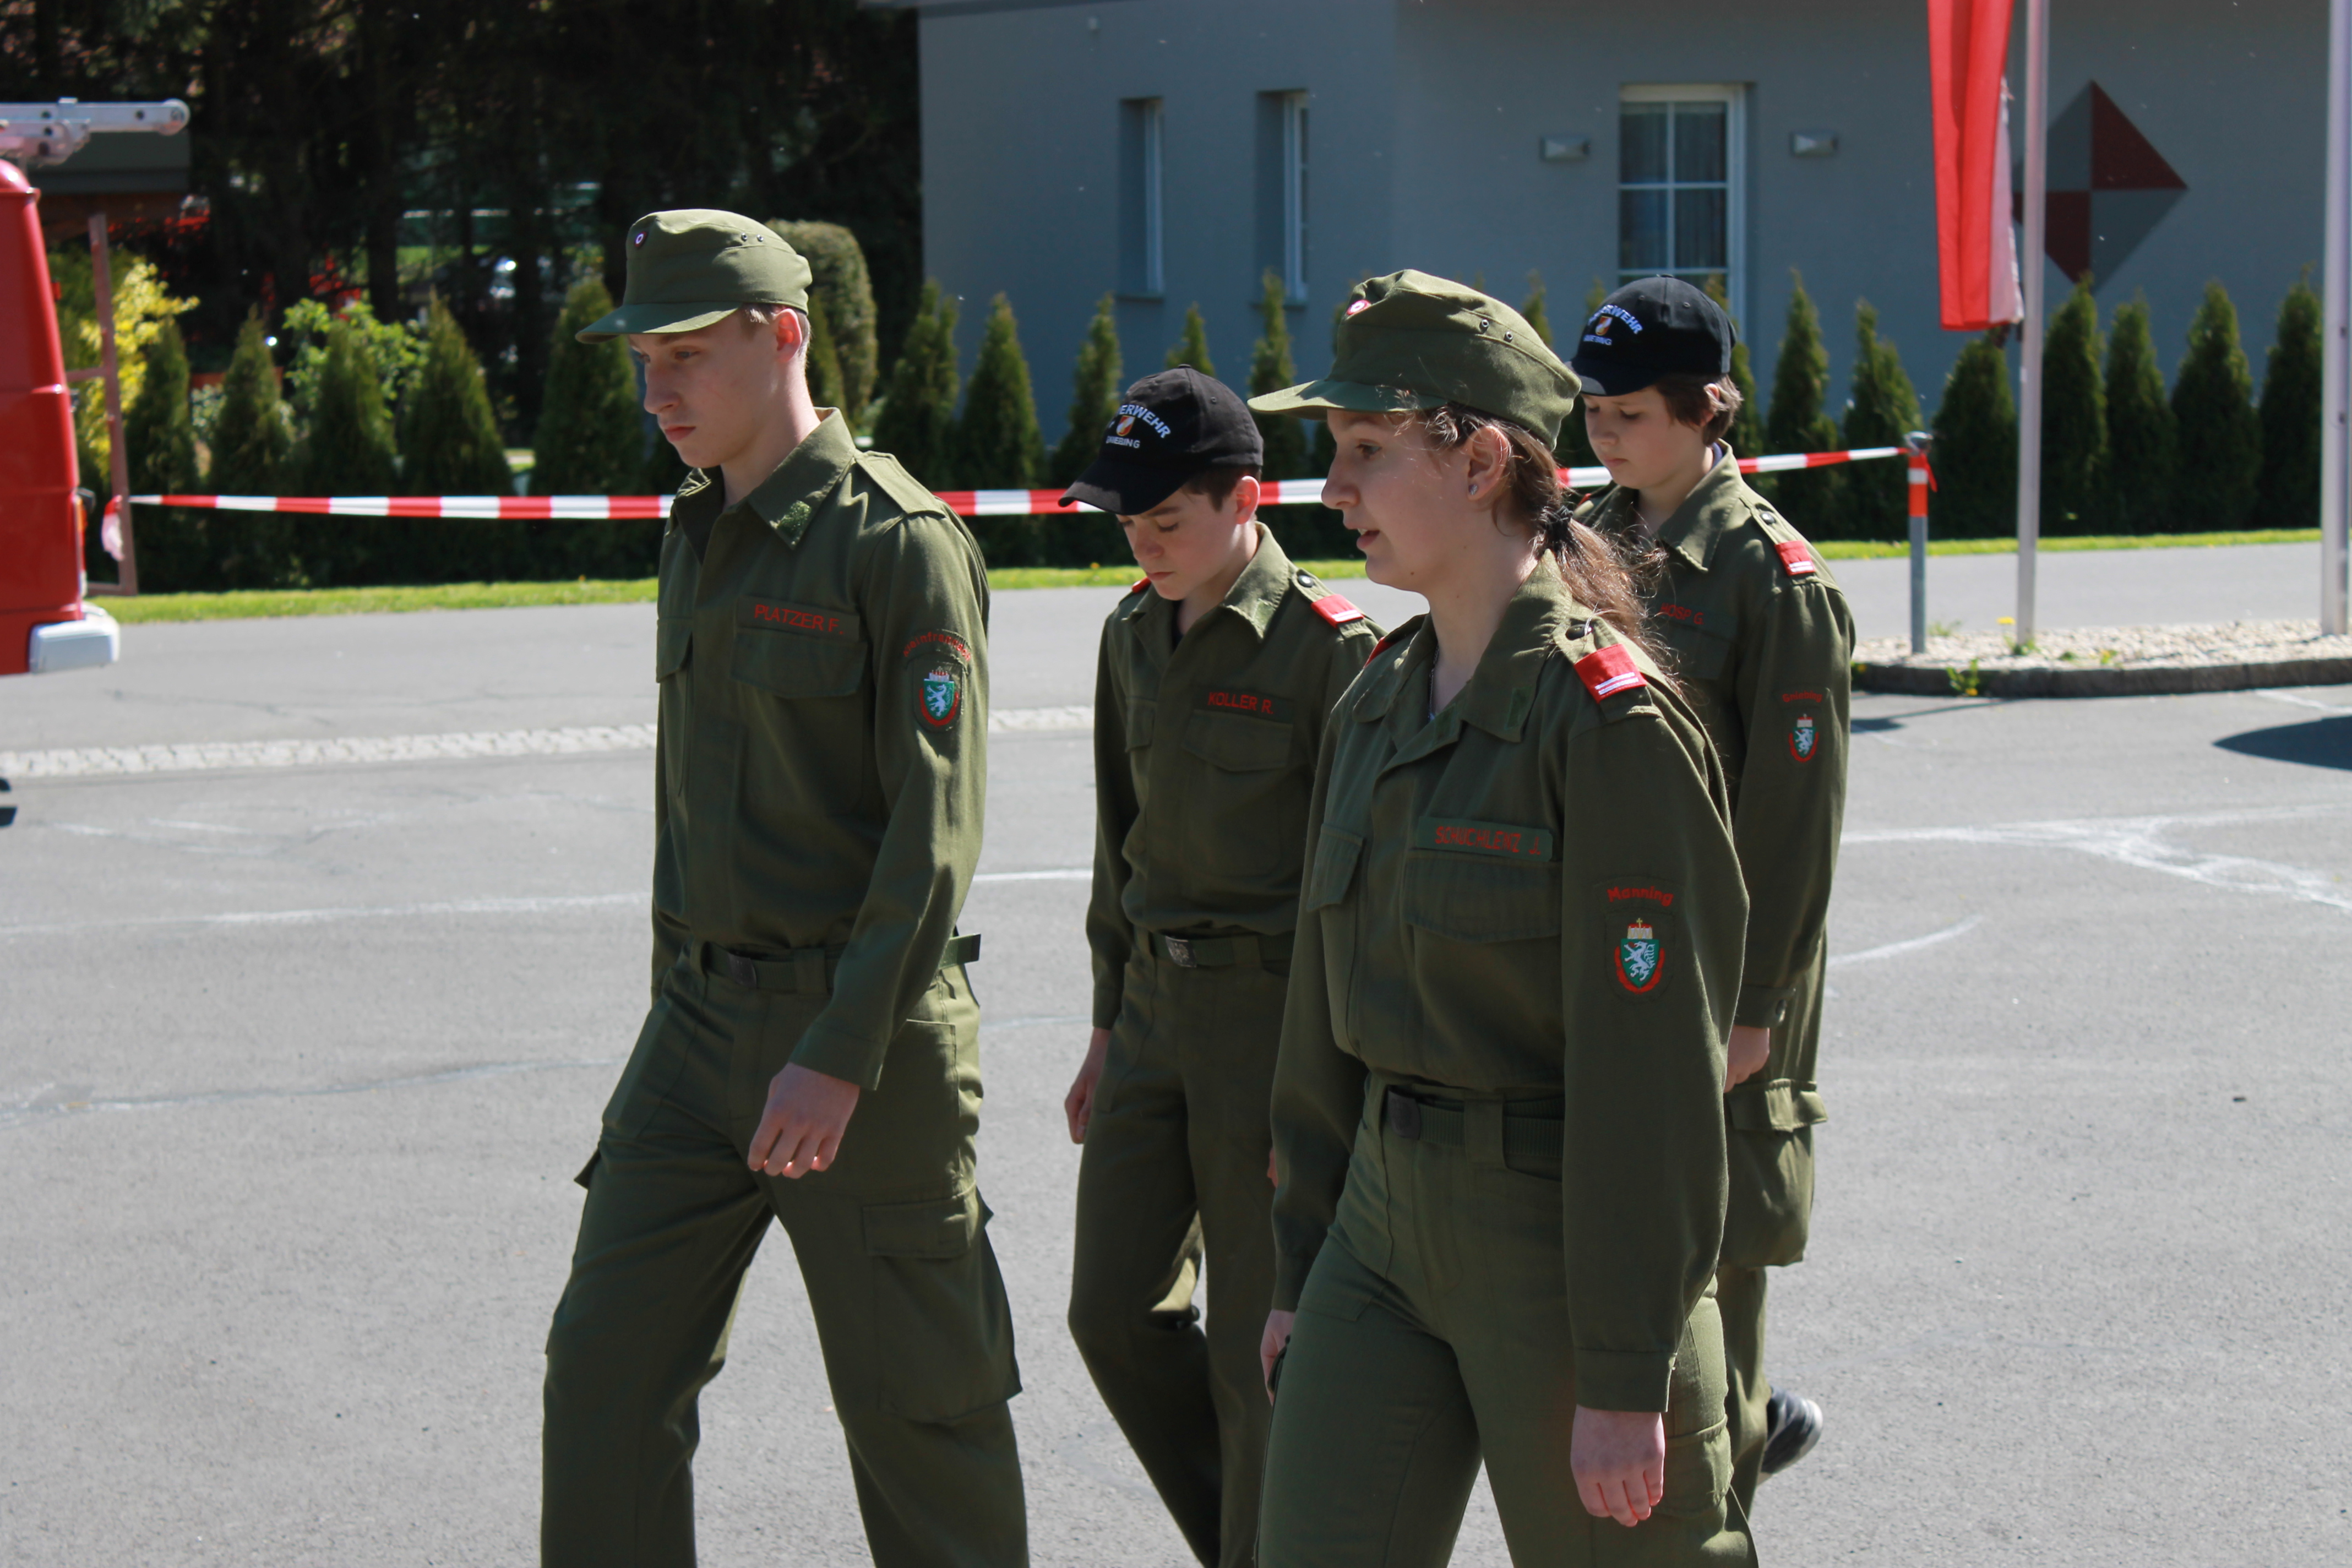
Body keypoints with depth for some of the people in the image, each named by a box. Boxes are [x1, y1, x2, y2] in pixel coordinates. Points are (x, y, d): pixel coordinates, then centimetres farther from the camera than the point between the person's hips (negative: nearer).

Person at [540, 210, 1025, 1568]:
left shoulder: (901, 544, -12)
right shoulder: (699, 538, 13)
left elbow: (935, 831, -17)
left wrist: (841, 1056, -22)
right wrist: (682, 1010, 19)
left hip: (865, 1025, -7)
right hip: (704, 1018, 7)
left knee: (915, 1402, 3)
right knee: (606, 1361, 3)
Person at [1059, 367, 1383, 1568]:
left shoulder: (1328, 647, -13)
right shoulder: (1135, 634, 8)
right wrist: (1109, 1029, 16)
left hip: (1279, 1016, -7)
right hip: (1158, 1008, 7)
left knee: (1255, 1345, 0)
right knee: (1115, 1311, 6)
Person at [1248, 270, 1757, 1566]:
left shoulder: (1611, 720, -17)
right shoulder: (1378, 706, 8)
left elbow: (1653, 1067, -18)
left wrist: (1625, 1378, -18)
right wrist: (1301, 1274, 16)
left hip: (1565, 1243, -7)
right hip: (1388, 1219, 7)